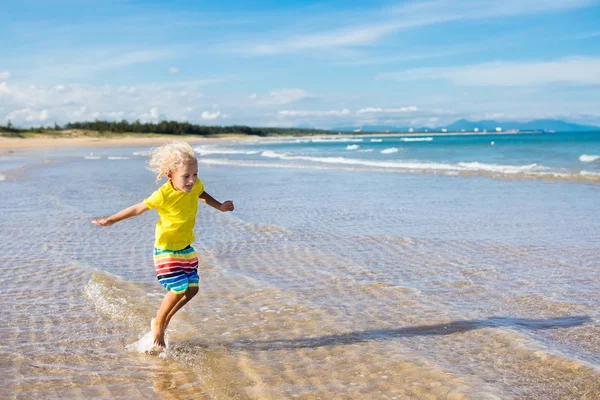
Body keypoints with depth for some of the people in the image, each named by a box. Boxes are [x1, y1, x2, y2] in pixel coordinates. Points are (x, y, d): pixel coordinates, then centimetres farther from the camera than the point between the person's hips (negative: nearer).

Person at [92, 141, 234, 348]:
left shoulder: (195, 185, -11)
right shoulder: (163, 195, -26)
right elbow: (138, 209, -12)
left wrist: (220, 206, 3)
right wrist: (111, 220, -9)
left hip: (186, 248, 6)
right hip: (166, 249, -6)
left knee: (192, 288, 5)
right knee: (178, 289, -12)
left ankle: (164, 319, 27)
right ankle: (158, 325, 13)